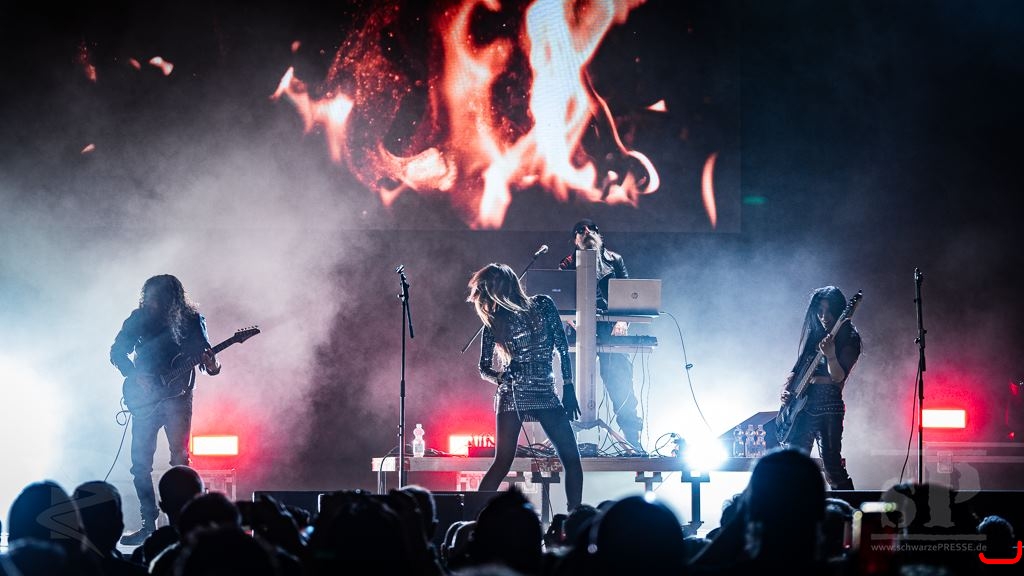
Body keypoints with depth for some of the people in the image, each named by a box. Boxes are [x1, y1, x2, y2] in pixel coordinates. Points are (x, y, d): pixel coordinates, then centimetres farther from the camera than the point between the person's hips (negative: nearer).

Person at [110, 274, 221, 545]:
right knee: (141, 461, -1)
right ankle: (149, 525, 5)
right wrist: (136, 375, -9)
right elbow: (117, 352, 7)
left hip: (177, 396, -2)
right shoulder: (139, 318, 1)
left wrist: (212, 364, -22)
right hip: (146, 398, 2)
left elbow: (205, 354, 2)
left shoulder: (192, 320, -1)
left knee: (179, 459, -7)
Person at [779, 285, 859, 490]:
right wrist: (786, 388, 0)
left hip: (829, 406, -6)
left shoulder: (849, 339, -4)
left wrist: (830, 356, -32)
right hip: (803, 403, 6)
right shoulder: (813, 335, 13)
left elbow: (839, 377, -13)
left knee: (832, 464, -14)